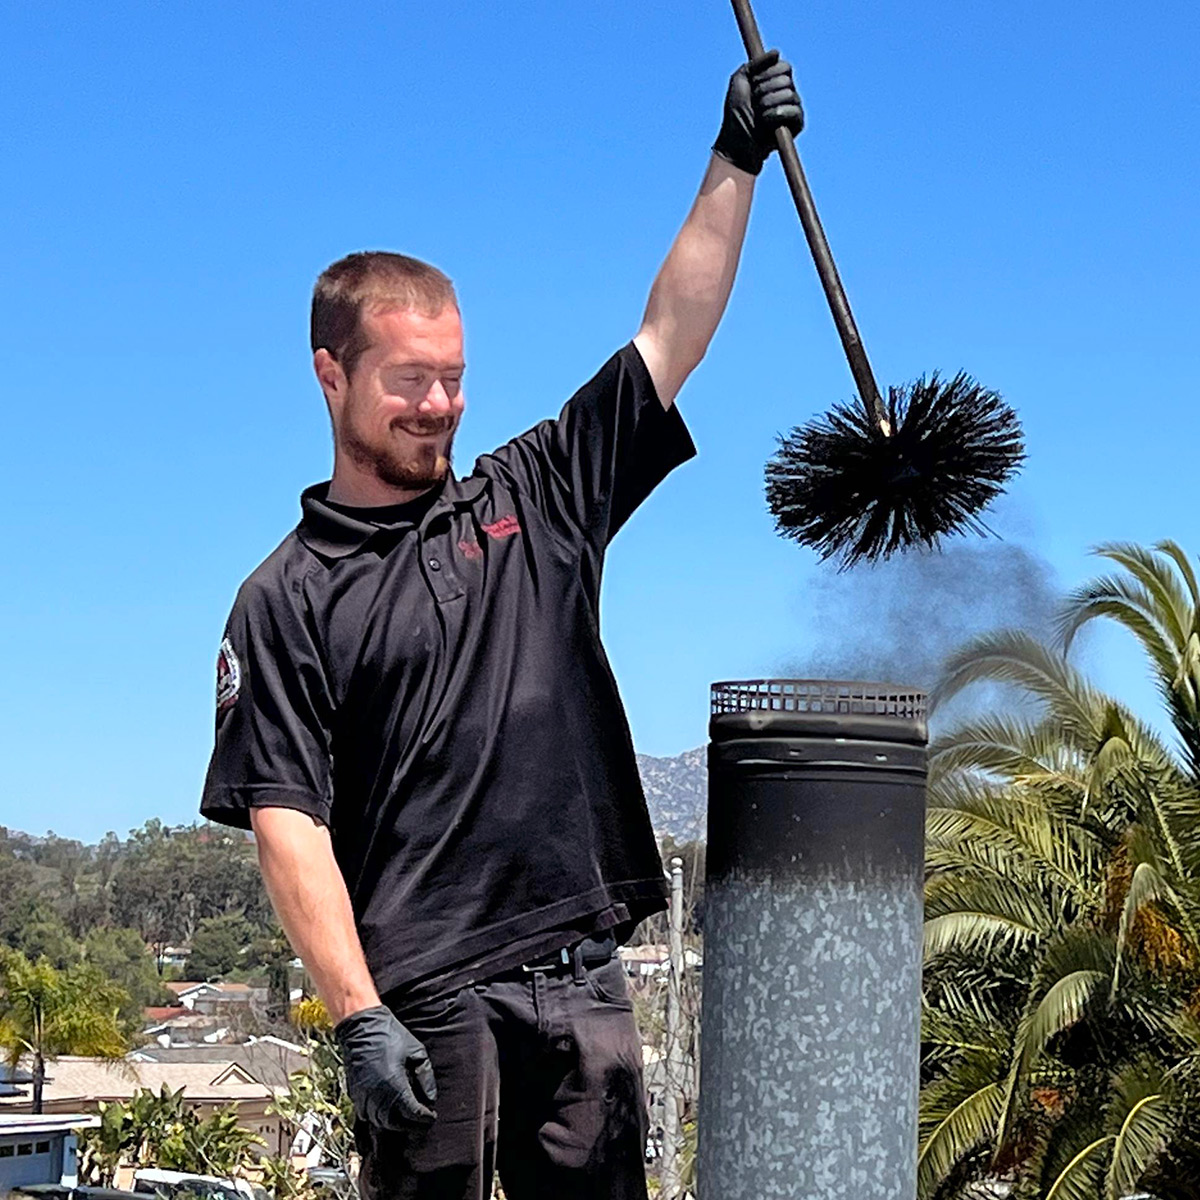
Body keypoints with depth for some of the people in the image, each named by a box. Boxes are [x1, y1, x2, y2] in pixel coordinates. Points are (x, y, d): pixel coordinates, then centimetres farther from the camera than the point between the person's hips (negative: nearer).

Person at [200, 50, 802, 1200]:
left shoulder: (534, 502, 13)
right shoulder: (288, 599, 1)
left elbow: (669, 339, 11)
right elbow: (288, 823, -7)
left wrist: (734, 164, 4)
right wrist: (358, 1017, -16)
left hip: (583, 981, 4)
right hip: (424, 997, -4)